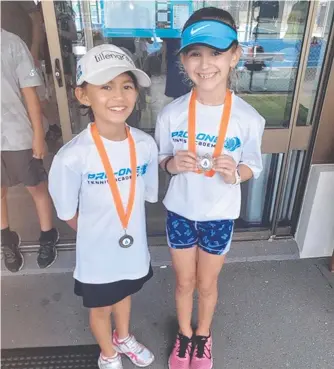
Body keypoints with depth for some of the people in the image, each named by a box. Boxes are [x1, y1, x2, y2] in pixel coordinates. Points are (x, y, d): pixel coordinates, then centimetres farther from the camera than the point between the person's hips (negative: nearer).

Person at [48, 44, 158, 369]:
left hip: (134, 248, 4)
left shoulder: (145, 145, -16)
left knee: (125, 295, 31)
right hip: (98, 255, -3)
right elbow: (68, 214, -14)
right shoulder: (72, 157, -28)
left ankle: (123, 338, 64)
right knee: (101, 308, 24)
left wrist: (125, 225, 1)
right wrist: (99, 233, -1)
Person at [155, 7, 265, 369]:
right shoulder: (171, 114, -14)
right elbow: (160, 159, 0)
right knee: (184, 282, 20)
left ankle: (203, 335, 52)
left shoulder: (249, 119, -16)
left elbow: (252, 165, -3)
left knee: (207, 284, 21)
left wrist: (234, 173, -25)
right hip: (180, 211, 1)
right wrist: (173, 164, -24)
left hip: (220, 215, 0)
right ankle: (184, 334, 51)